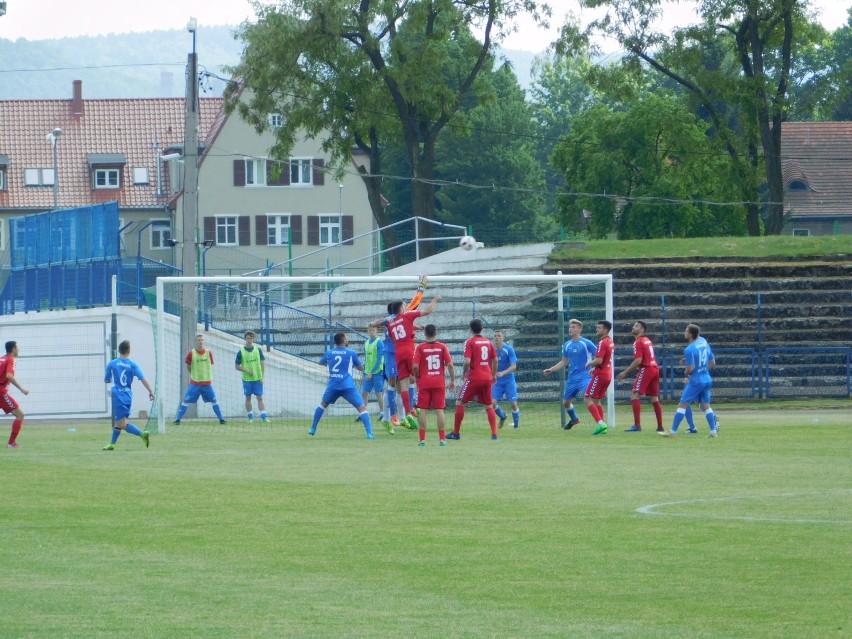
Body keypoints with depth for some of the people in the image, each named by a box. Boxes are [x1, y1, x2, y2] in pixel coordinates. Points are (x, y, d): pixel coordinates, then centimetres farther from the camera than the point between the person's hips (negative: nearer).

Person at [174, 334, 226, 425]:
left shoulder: (209, 353, -1)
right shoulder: (191, 354, -7)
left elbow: (210, 366, 8)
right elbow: (188, 367, 4)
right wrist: (195, 374, 4)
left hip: (207, 383, 2)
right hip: (194, 383, -2)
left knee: (214, 401, 7)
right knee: (186, 401, -5)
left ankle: (221, 419, 19)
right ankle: (178, 419, 0)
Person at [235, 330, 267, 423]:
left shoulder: (258, 350, 3)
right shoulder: (241, 352, 0)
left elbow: (263, 364, 4)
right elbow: (237, 366, 2)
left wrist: (262, 377, -4)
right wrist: (246, 370, -14)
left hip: (257, 379, 0)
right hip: (246, 379, 0)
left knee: (260, 397, -3)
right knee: (248, 398, 5)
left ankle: (264, 417, -7)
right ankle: (250, 418, 12)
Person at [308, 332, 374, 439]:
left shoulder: (329, 353, 10)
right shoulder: (351, 353, 2)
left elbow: (321, 362, 32)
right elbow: (361, 368, 13)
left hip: (333, 386, 3)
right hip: (348, 386, -3)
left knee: (323, 404, 29)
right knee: (362, 408, -4)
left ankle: (312, 429, 29)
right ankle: (369, 433, -21)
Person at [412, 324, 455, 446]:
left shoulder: (420, 347, -3)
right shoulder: (442, 346, 0)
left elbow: (415, 366, -10)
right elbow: (450, 365, -4)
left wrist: (417, 378, 7)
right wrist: (453, 380, 6)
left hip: (424, 382, -1)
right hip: (439, 383, 1)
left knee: (422, 410, 3)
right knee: (439, 410, 4)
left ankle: (422, 439, 0)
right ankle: (442, 439, 0)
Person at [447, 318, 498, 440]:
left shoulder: (470, 342, -8)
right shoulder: (488, 341, 9)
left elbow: (467, 361, -17)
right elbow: (495, 360, 13)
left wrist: (464, 373, 0)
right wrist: (494, 375, 24)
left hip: (474, 378, -5)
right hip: (487, 378, 5)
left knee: (460, 403, 6)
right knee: (489, 405, 14)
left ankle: (456, 433, 5)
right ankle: (494, 433, 5)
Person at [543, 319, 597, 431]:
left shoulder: (586, 343, -8)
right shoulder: (567, 345, 9)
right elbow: (564, 362, 20)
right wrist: (551, 370, 12)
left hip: (584, 376, -7)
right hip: (572, 378, 7)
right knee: (566, 402, 15)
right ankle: (574, 419, 42)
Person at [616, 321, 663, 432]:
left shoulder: (638, 342, -9)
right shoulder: (647, 340, 17)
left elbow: (638, 361, -17)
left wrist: (625, 372, -13)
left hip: (646, 369, -9)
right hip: (655, 369, 9)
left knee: (634, 395, -9)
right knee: (654, 398, 13)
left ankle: (637, 425, -19)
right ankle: (660, 426, 14)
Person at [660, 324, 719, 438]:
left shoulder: (689, 350, -16)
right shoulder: (704, 343, 6)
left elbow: (690, 369, -17)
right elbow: (712, 363, 14)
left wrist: (685, 375, 4)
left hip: (695, 381, -7)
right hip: (707, 380, 7)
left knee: (682, 405, -3)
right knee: (705, 405, 15)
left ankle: (673, 431, -4)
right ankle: (714, 431, 10)